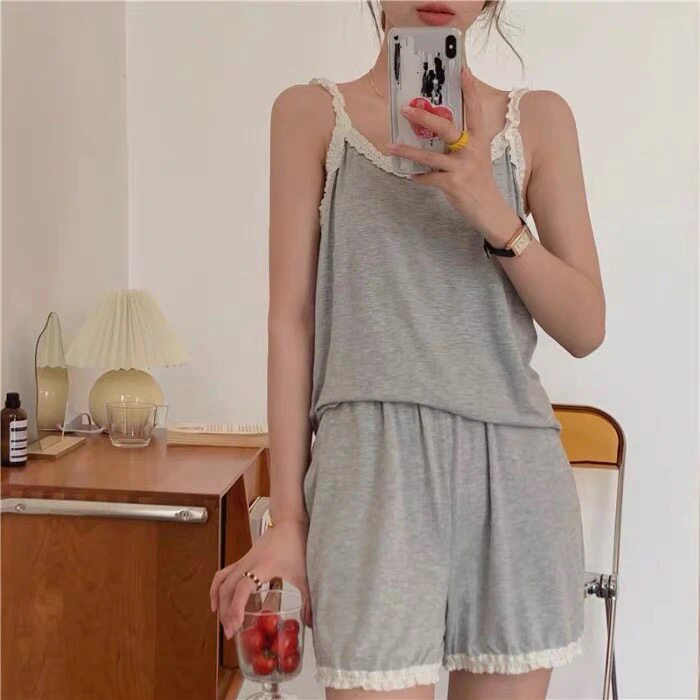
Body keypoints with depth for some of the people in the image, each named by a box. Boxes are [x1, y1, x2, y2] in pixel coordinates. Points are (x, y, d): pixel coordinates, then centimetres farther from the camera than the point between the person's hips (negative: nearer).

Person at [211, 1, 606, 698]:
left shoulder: (540, 117, 9)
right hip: (376, 464, -2)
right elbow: (290, 321, 2)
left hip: (516, 470, 3)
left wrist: (494, 214, -13)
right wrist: (288, 518, 0)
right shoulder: (310, 112, 4)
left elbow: (586, 328, 4)